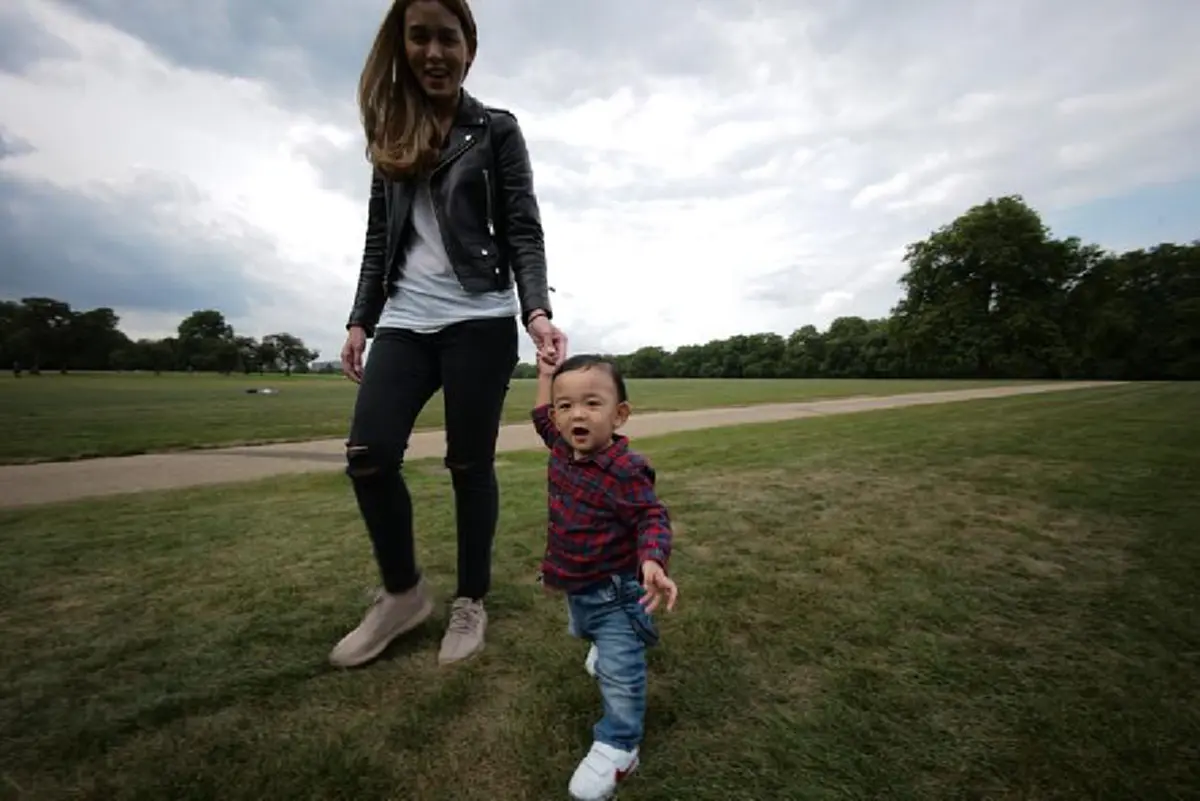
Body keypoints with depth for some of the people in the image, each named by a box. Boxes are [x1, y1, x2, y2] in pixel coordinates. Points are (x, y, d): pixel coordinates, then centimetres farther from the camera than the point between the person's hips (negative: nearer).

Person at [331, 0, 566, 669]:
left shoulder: (497, 130, 7)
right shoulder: (392, 133, 18)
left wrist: (537, 311, -19)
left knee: (470, 462, -2)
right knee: (369, 454, -9)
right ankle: (404, 592, 14)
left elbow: (524, 231, -3)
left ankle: (471, 603, 17)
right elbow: (381, 238, 17)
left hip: (479, 319, -4)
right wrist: (361, 319, 11)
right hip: (405, 321, 4)